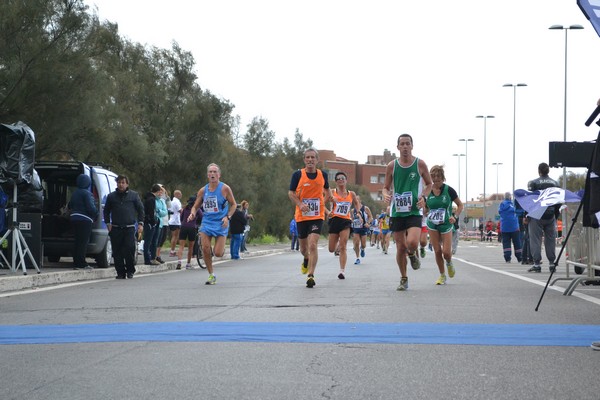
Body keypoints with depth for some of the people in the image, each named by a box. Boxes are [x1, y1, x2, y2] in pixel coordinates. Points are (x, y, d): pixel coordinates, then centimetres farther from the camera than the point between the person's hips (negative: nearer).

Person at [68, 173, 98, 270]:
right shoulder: (87, 193, -13)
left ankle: (76, 262, 15)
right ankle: (81, 264, -8)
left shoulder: (75, 193, 14)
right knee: (83, 242, -7)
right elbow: (91, 208, -18)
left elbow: (70, 205, 24)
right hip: (84, 219, -9)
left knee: (77, 241, 13)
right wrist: (96, 213, -3)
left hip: (74, 218, 9)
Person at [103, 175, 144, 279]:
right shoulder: (111, 196, 12)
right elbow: (106, 211, 19)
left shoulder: (134, 195, 8)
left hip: (129, 228, -2)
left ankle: (130, 270, 6)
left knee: (130, 249, -11)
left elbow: (140, 209, 10)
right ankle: (120, 272, 7)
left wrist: (140, 223, 1)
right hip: (115, 228, 2)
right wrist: (108, 223, 6)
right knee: (117, 252, -1)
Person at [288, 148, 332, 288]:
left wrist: (323, 203, 6)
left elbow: (327, 191, 20)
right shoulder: (298, 175, -4)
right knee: (303, 248, 14)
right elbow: (291, 193, 0)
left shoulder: (322, 175, 2)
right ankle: (306, 260, 49)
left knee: (313, 245, -17)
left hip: (317, 216, -1)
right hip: (301, 216, 1)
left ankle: (311, 275, -14)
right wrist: (300, 204, -17)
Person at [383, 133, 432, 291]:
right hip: (397, 212, 2)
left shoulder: (420, 164, -1)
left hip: (414, 211, -2)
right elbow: (386, 187, 10)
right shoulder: (391, 166, 2)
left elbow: (429, 184, 11)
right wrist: (386, 195, -13)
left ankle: (412, 255, 14)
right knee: (401, 247, 3)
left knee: (412, 243, -23)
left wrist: (423, 197, -7)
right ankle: (404, 279, 21)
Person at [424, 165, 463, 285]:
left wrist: (455, 217, -13)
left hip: (446, 225, -2)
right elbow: (425, 209, 10)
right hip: (432, 225, 2)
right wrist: (424, 208, -13)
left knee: (446, 252, -9)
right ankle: (442, 275, 16)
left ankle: (449, 264, 26)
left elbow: (460, 205, 1)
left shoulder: (448, 190, -9)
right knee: (437, 251, 0)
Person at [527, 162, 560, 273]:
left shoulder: (533, 183, -5)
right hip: (551, 216, 4)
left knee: (535, 240, -1)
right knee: (550, 240, 9)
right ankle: (552, 263, 8)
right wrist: (556, 215, 17)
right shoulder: (555, 183, 8)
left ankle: (537, 264, -5)